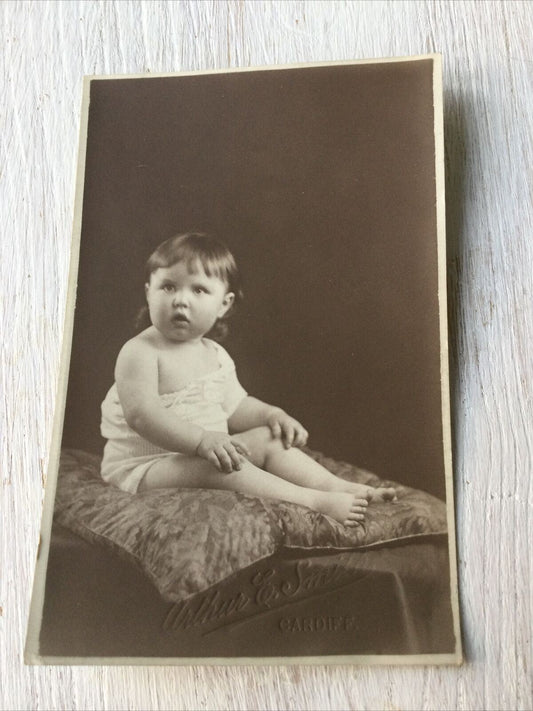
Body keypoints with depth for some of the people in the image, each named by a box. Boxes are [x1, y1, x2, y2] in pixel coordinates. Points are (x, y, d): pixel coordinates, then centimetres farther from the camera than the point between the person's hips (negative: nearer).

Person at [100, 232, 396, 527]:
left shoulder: (215, 355, 9)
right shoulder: (140, 352, -16)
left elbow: (234, 407, 18)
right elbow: (141, 415, -28)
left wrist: (271, 414, -2)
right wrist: (202, 439, -38)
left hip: (203, 453, 8)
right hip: (144, 467, -8)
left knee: (268, 438, 0)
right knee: (216, 466, -33)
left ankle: (335, 485, -10)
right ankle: (316, 502, -35)